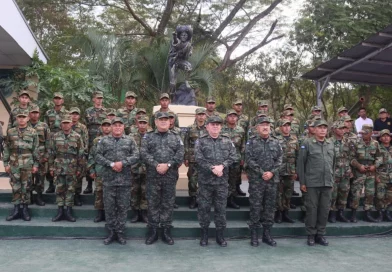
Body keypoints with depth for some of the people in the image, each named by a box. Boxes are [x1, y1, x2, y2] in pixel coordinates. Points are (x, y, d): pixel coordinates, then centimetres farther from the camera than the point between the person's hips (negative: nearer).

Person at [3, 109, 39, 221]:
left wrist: (36, 164, -3)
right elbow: (6, 149, 8)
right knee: (15, 186, 5)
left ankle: (25, 209, 12)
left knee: (26, 186, 4)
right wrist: (6, 163, 2)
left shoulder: (33, 132, 2)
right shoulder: (10, 132, 6)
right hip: (14, 164, 2)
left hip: (27, 164, -1)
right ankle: (16, 209, 13)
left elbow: (36, 150, 1)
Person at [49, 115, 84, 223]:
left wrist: (79, 168, -3)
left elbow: (81, 154, 0)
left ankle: (69, 212, 14)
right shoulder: (55, 136, 4)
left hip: (72, 168, -1)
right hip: (59, 167, 1)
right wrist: (51, 167, 4)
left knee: (70, 189, 5)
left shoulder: (77, 137, -1)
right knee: (59, 189, 6)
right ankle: (60, 211, 15)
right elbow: (51, 153, 7)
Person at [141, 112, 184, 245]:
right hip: (152, 176, 0)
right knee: (152, 203, 5)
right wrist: (156, 165, -17)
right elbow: (144, 153, -5)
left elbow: (180, 154, -2)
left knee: (168, 203, 6)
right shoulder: (148, 137, 8)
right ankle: (152, 231, 17)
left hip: (170, 176, 1)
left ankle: (166, 231, 17)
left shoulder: (176, 137, 9)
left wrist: (168, 165, -16)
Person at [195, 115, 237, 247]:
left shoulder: (227, 141, 8)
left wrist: (222, 166, -16)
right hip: (205, 180, -1)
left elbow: (233, 157, -1)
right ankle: (204, 234, 21)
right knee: (204, 207, 6)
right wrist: (212, 169, -17)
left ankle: (220, 235, 21)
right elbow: (199, 158, -9)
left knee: (221, 208, 8)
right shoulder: (200, 141, 1)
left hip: (222, 181, 2)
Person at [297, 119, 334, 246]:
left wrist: (332, 180, 15)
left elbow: (333, 163, 18)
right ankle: (311, 235, 15)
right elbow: (300, 163, -4)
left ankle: (321, 234, 21)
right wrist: (302, 182, -6)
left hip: (327, 183, 4)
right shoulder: (307, 143, -3)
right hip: (312, 183, -4)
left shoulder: (331, 144, 11)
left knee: (325, 209, 8)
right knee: (312, 209, 3)